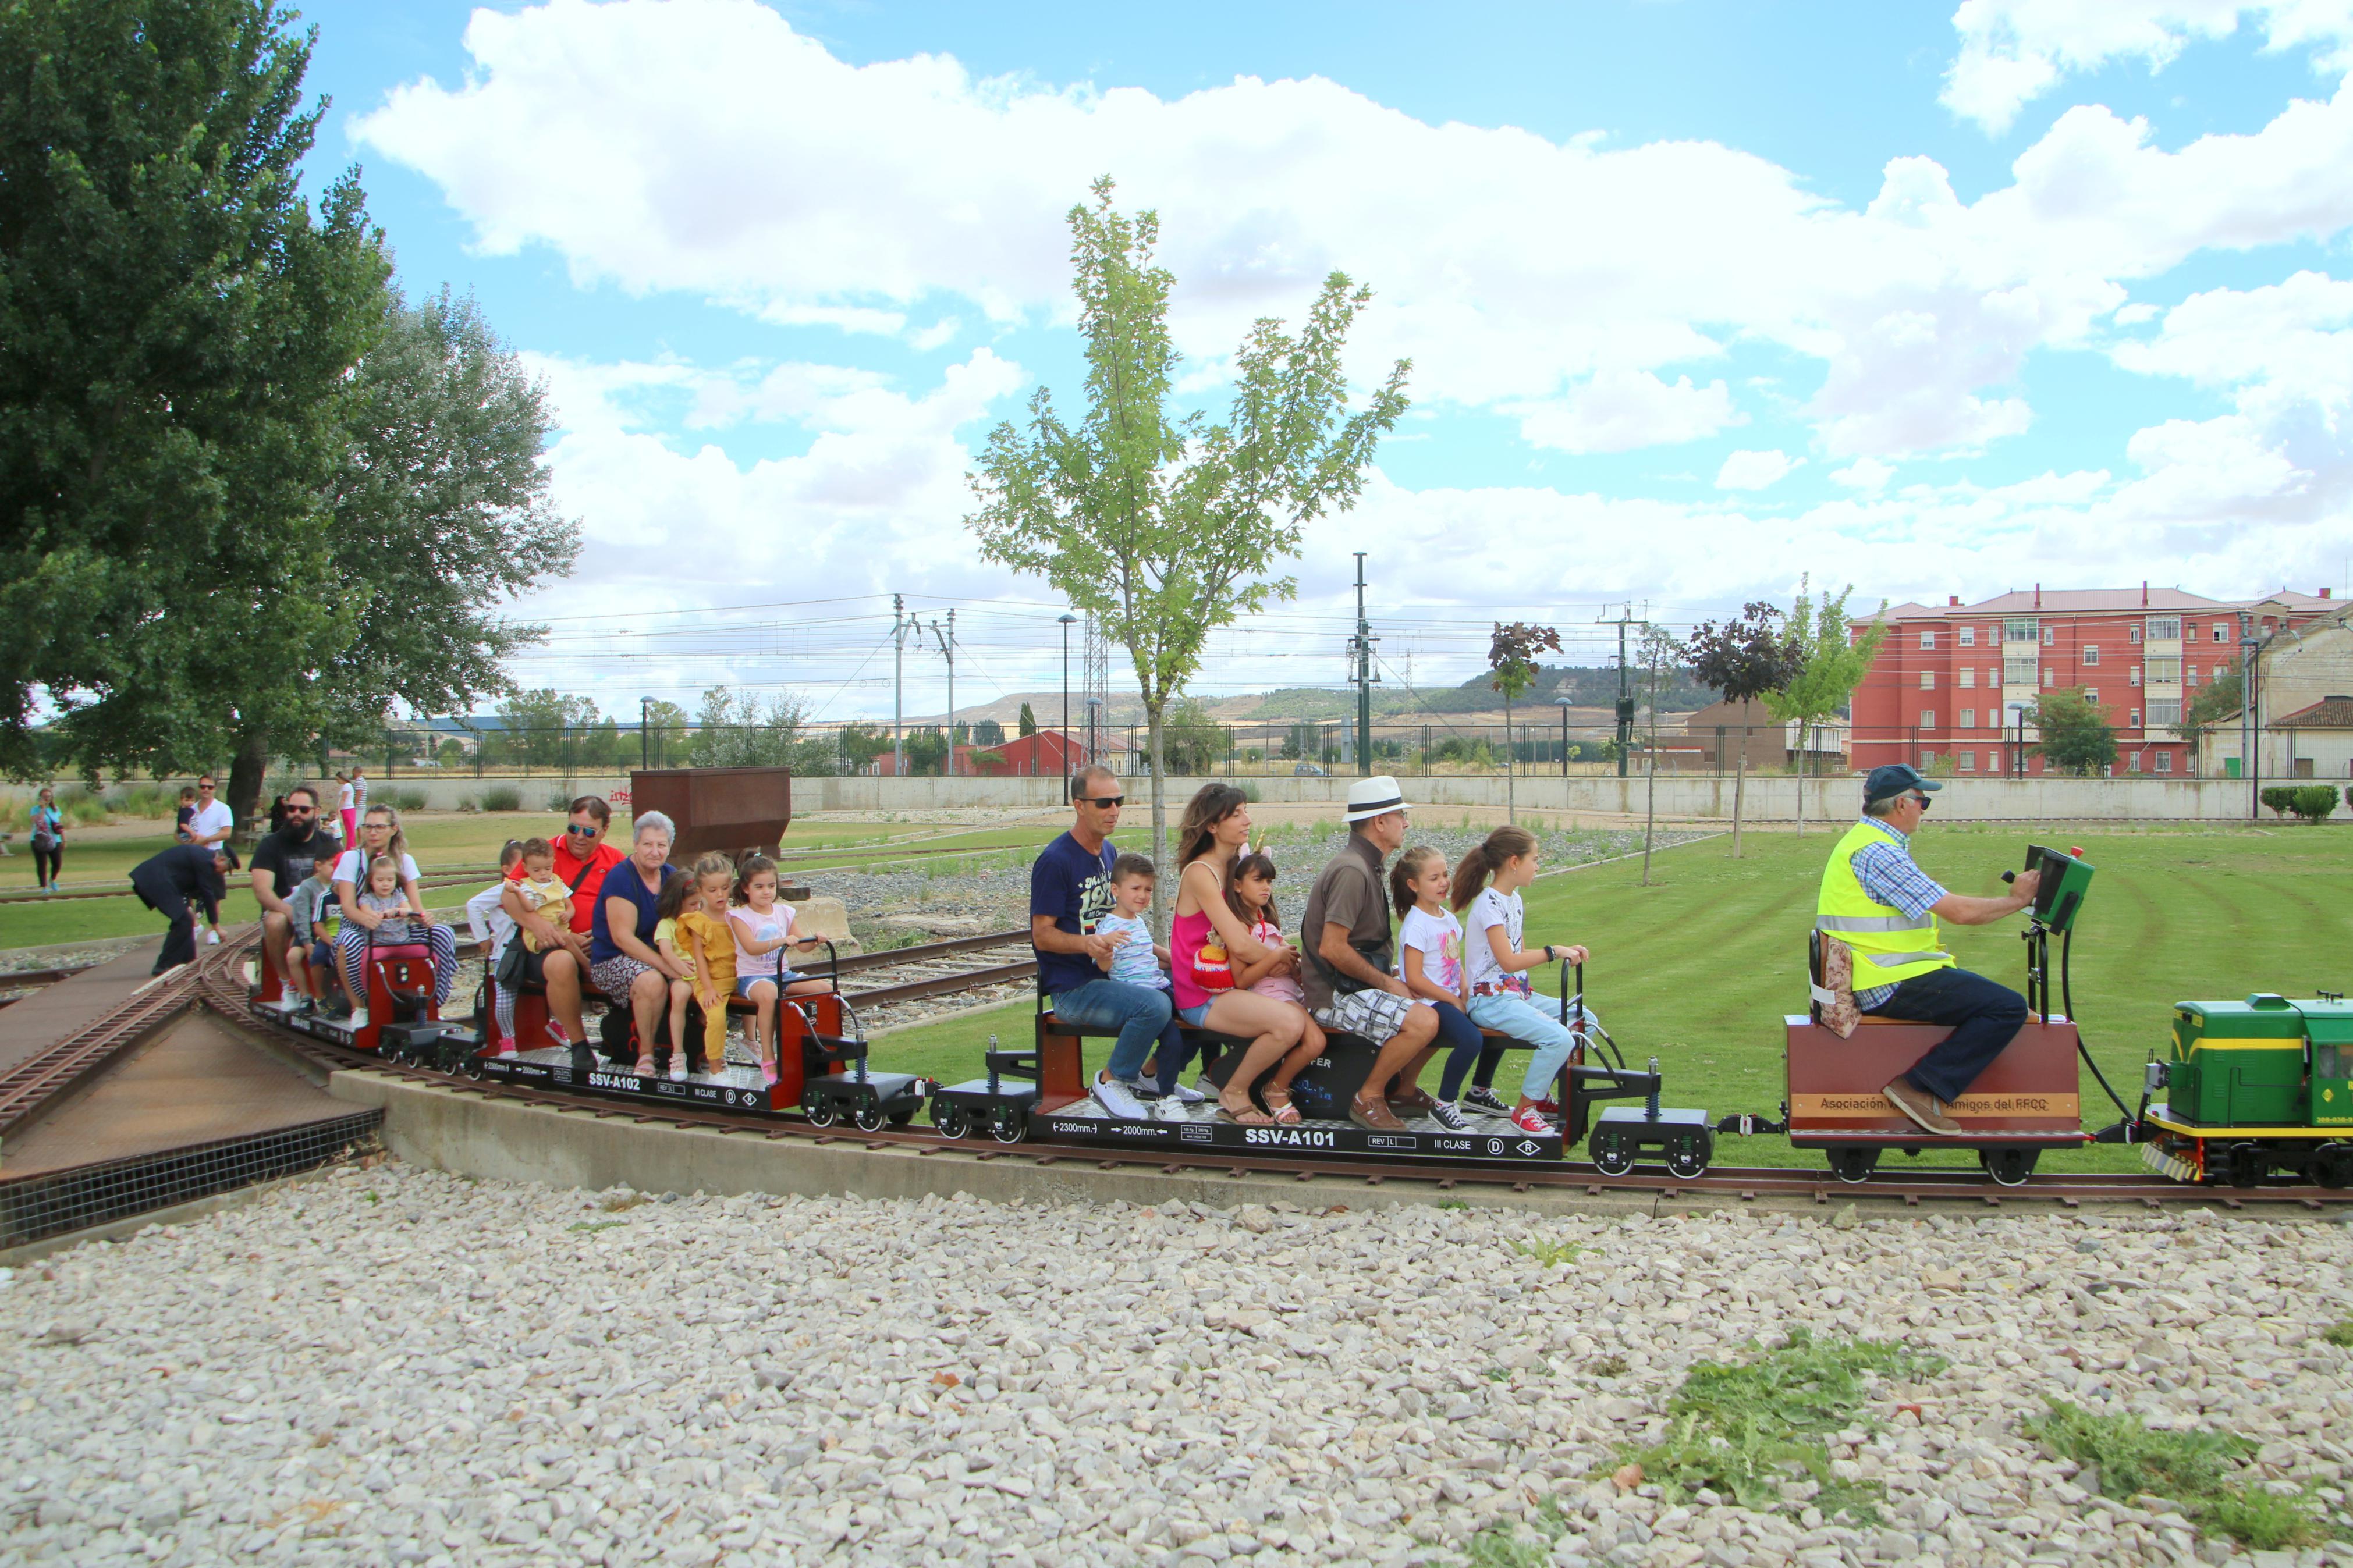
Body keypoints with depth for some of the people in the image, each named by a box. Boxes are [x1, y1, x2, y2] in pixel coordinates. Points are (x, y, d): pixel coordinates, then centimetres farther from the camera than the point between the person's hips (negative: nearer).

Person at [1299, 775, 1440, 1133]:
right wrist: (1385, 982, -16)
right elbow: (1332, 948, -25)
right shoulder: (1351, 871, -19)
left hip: (1357, 985, 11)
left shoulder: (1366, 865, 15)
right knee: (1423, 1021, -27)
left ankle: (1403, 1089, 21)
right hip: (1335, 996, -11)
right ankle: (1368, 1098, -10)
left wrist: (1387, 977, 9)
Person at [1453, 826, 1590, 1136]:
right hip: (1491, 1001, -10)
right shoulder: (1489, 904, -16)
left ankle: (1541, 1093, 17)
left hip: (1517, 992, 10)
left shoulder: (1514, 900, 14)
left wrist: (1565, 952, 4)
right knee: (1560, 1038, -25)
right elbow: (1509, 961, -23)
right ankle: (1524, 1109, -8)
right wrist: (1553, 951, -17)